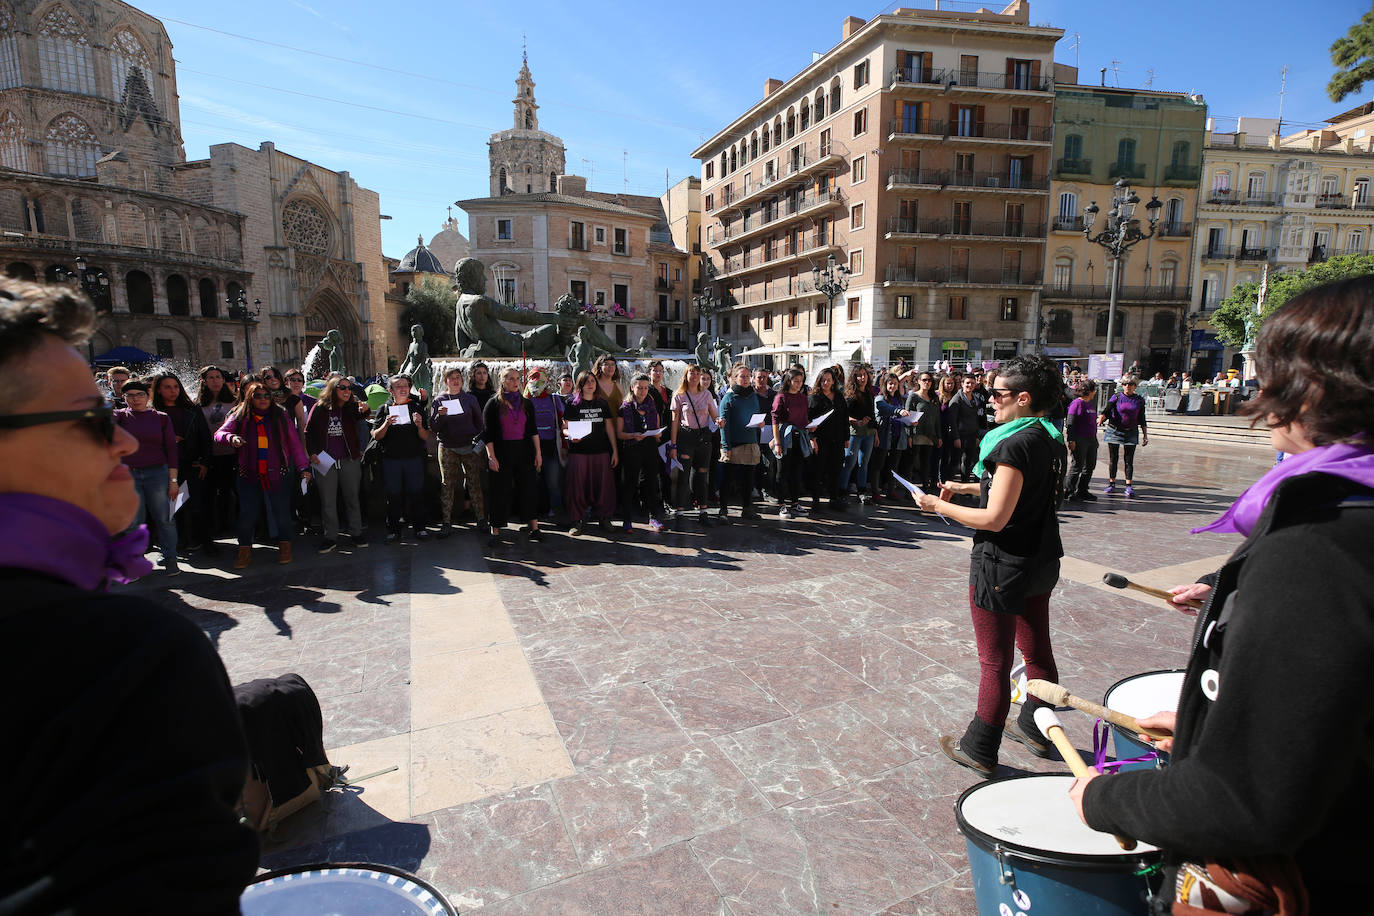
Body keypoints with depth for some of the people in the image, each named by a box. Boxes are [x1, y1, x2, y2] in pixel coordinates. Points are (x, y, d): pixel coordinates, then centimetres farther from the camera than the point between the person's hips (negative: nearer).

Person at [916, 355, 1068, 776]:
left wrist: (939, 506, -14)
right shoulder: (1051, 439, 4)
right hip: (1041, 562, 9)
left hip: (1003, 566, -9)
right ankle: (1036, 729, 41)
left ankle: (979, 750, 17)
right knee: (1037, 650, 22)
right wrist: (967, 487, 12)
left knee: (994, 662, 3)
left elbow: (994, 519, -25)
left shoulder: (1015, 445, -24)